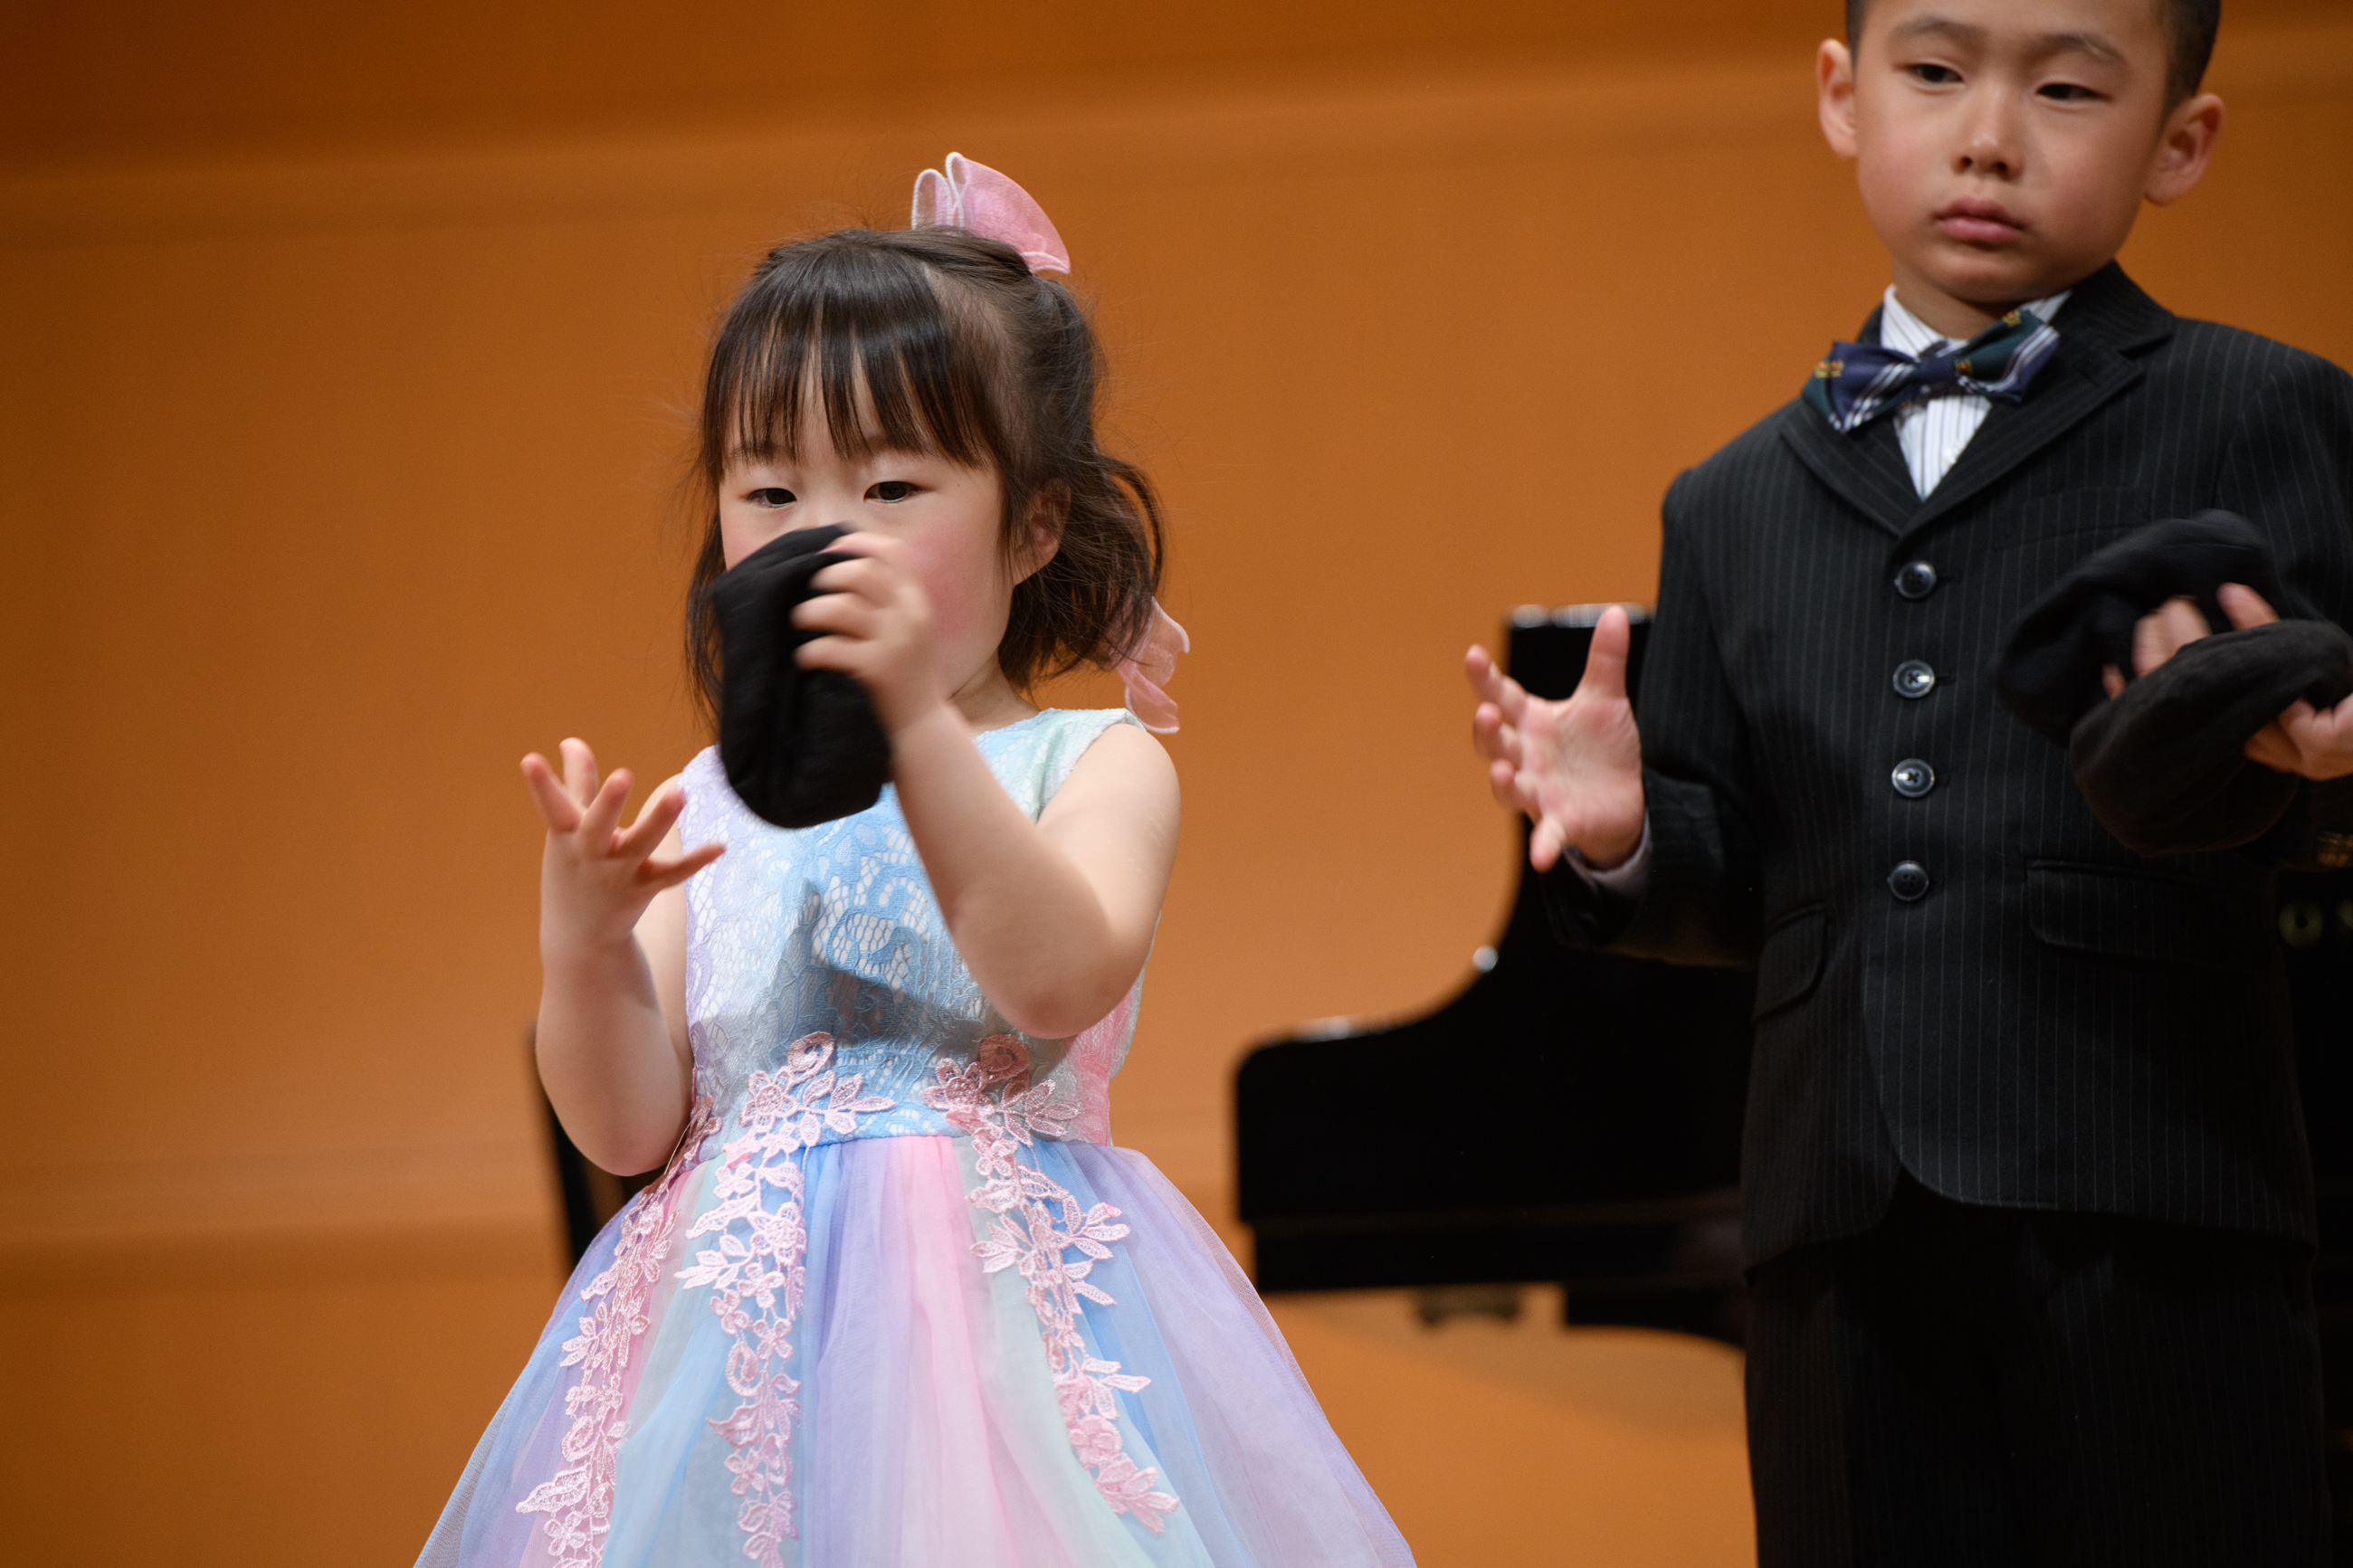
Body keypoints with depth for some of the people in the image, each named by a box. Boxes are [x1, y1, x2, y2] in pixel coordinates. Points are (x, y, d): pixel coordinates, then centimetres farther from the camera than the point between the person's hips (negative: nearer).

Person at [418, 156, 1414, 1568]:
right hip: (749, 1331, 3)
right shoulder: (714, 809, 10)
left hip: (1001, 1318, -3)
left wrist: (919, 721, -28)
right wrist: (584, 944, -14)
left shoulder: (1094, 763, 1)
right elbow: (632, 1126, 5)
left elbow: (1057, 978, -21)